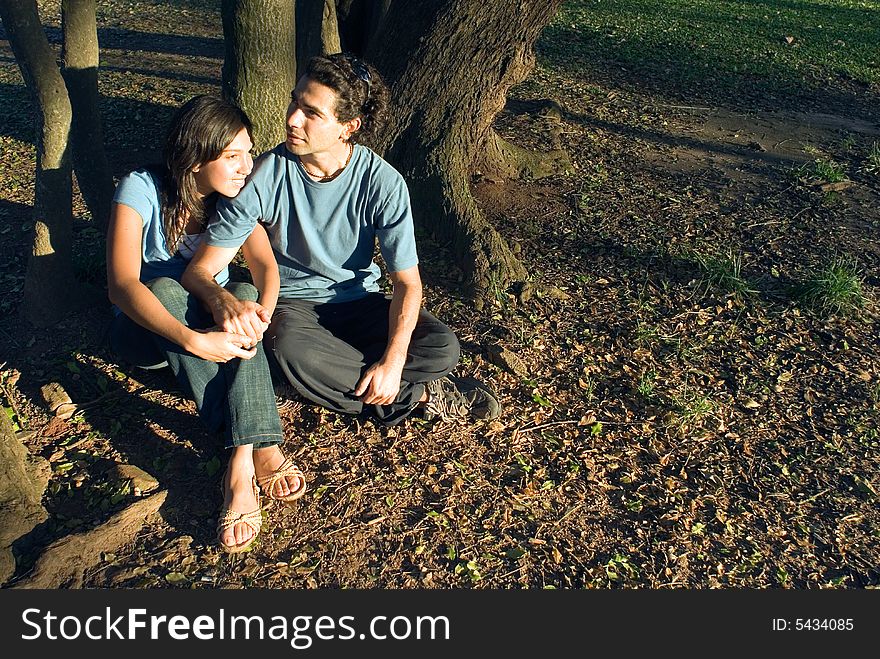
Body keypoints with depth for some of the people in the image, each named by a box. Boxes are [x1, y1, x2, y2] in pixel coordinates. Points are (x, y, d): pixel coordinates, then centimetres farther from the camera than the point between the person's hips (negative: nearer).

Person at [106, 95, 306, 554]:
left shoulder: (235, 194, -6)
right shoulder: (141, 190, -21)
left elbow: (265, 265, -18)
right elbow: (121, 285, -34)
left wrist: (259, 310, -42)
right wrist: (194, 341, -48)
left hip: (210, 316, 3)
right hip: (148, 331, -3)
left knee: (241, 294, -31)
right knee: (164, 286, -36)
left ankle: (242, 462, -45)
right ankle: (258, 449, -43)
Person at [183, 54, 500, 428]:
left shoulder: (383, 182, -16)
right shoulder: (265, 176, -18)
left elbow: (407, 281, -13)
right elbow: (199, 271, -16)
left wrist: (393, 360, -28)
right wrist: (224, 300, -42)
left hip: (358, 302, 1)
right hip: (290, 304, 0)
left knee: (443, 348, -23)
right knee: (290, 348, -37)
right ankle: (417, 395, -18)